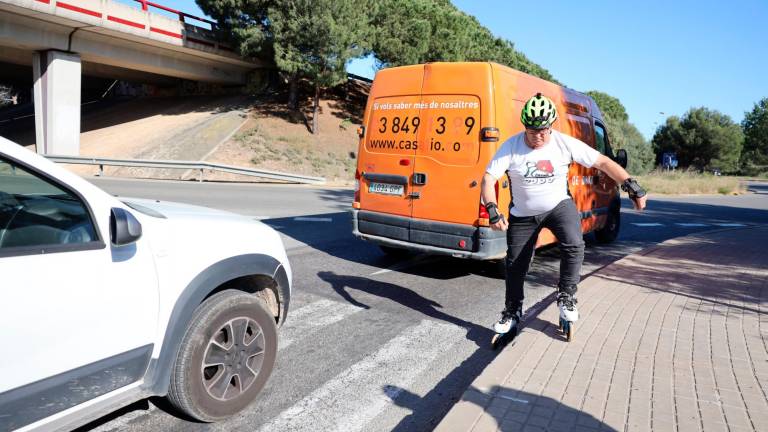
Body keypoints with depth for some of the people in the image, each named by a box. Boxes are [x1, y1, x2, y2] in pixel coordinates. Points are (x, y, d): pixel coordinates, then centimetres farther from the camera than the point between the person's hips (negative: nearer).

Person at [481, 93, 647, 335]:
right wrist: (492, 210, -32)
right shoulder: (511, 146, -15)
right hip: (523, 214, 1)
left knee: (574, 246, -26)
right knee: (515, 265, 5)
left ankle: (566, 297, -2)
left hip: (559, 205, 0)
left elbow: (603, 163, -10)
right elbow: (489, 178, -19)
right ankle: (512, 312, 26)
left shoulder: (565, 144, -13)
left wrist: (632, 186, -16)